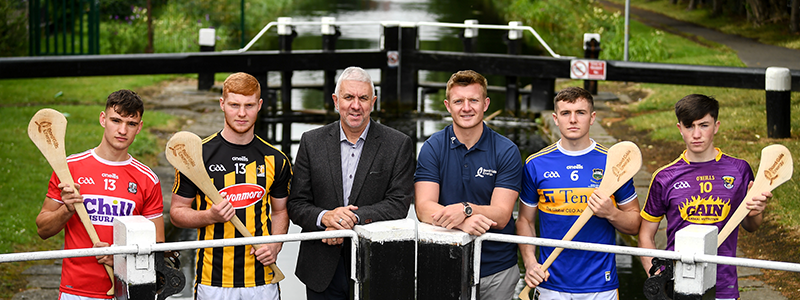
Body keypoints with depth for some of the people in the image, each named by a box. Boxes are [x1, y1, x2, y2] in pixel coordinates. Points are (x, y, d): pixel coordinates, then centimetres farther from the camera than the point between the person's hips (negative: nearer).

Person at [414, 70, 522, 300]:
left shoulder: (507, 151, -5)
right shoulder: (433, 147, -2)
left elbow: (501, 215, -12)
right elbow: (423, 208, -12)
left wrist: (466, 209, -32)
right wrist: (462, 222, -31)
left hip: (497, 271, 0)